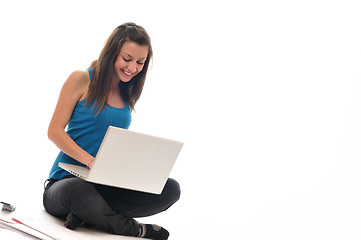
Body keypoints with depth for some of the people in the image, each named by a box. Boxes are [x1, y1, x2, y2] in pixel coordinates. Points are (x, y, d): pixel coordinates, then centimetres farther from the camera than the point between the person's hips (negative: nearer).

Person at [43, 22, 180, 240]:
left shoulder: (128, 94, 15)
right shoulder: (81, 80, -2)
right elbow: (55, 131, -6)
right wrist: (90, 161, -22)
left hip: (108, 184, 5)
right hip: (67, 179, -5)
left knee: (170, 189, -20)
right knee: (78, 190, -43)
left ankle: (87, 214, -22)